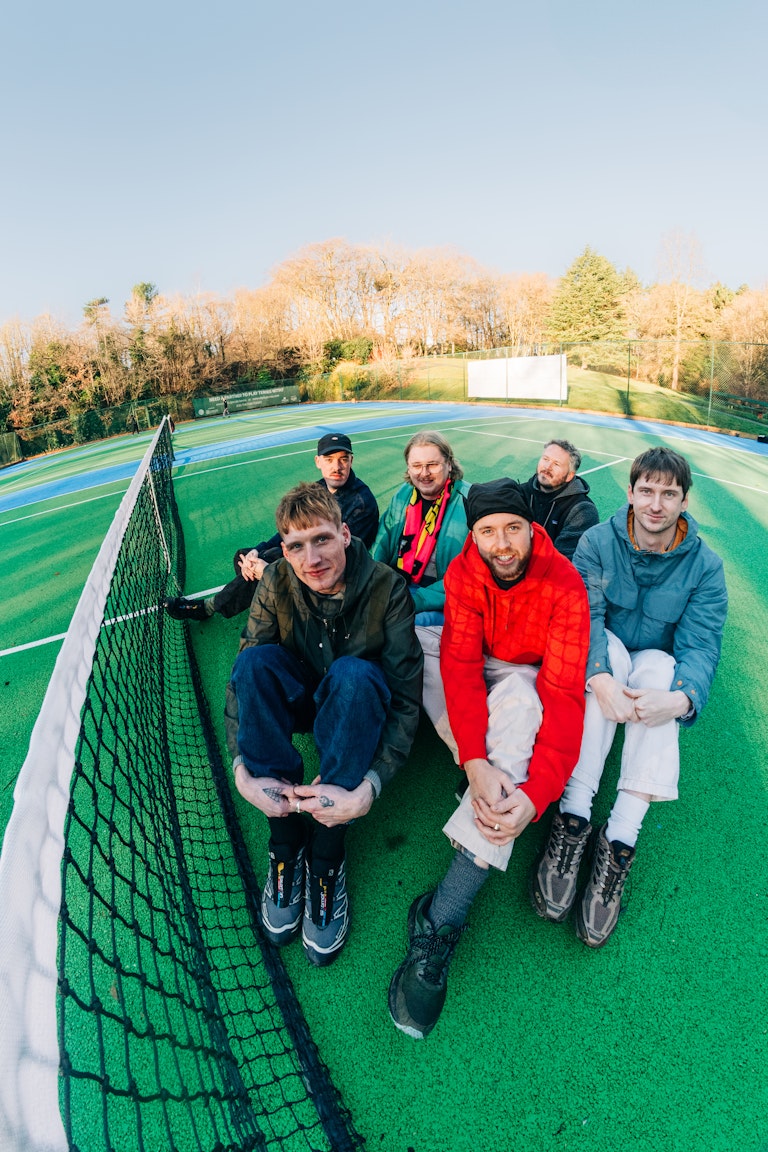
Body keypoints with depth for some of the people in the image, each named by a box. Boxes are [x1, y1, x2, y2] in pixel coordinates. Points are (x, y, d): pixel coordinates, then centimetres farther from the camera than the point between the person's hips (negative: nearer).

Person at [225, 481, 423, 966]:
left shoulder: (386, 587, -24)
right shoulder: (277, 585, -16)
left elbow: (406, 698, -27)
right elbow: (241, 680, -16)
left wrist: (367, 788, -40)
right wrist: (243, 771, -32)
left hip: (358, 705, -2)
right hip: (300, 702, 3)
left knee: (352, 672, -37)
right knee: (255, 658, -29)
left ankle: (327, 858, -25)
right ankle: (286, 844, -21)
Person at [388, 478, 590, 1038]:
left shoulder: (564, 584, -22)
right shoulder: (463, 573, -17)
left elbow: (563, 693, -28)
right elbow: (461, 663, -24)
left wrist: (537, 793, -40)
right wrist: (476, 762, -38)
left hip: (527, 679, -3)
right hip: (477, 682, 3)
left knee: (519, 703, -34)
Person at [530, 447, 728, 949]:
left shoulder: (705, 565, -9)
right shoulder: (598, 541, -11)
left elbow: (701, 645, -18)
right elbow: (584, 616, -22)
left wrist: (681, 698, -41)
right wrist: (601, 679, -42)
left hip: (656, 665, 1)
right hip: (600, 660, -1)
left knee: (659, 665, -33)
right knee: (607, 646, -34)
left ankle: (621, 838, -40)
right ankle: (574, 816, -39)